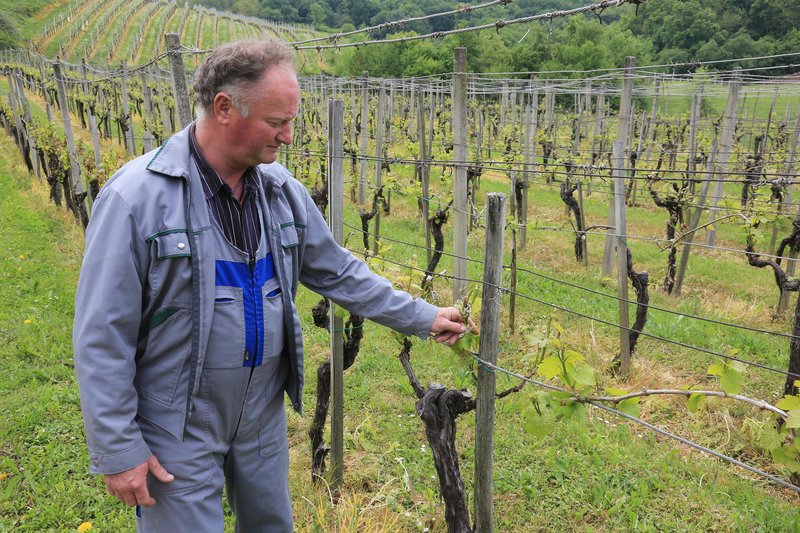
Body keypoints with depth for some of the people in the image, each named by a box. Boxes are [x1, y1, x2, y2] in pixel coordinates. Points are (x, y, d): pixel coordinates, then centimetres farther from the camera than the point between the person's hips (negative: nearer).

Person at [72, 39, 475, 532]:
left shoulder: (282, 189, -3)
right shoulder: (137, 196, -20)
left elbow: (338, 271, 8)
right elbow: (102, 338, -17)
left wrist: (422, 317, 10)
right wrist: (118, 450, -14)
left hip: (264, 413, 6)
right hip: (178, 430, -5)